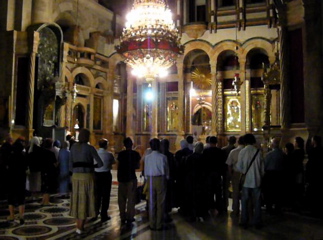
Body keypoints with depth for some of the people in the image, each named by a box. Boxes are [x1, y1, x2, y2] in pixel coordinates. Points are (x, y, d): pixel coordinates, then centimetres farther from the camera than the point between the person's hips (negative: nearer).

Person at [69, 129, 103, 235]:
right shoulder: (90, 148, -10)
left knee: (78, 200, 14)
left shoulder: (73, 147, 5)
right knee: (85, 201, 4)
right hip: (87, 176, -4)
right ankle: (80, 227, 7)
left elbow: (72, 163, 7)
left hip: (76, 176, 5)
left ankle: (78, 225, 20)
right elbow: (100, 164, -11)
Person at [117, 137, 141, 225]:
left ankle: (123, 218, 12)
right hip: (131, 178, -2)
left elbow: (118, 166, 2)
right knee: (131, 198, 4)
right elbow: (138, 166, 0)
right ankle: (129, 217, 3)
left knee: (121, 198, 10)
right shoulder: (135, 154, -4)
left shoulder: (120, 154, 1)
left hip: (122, 178, 2)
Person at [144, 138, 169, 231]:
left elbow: (146, 171, 3)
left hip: (150, 180, 3)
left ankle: (152, 224, 18)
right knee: (160, 203, 6)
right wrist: (167, 178, 12)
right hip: (161, 179, -2)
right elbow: (166, 170, -4)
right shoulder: (163, 157, -10)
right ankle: (159, 225, 11)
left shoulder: (147, 157, -2)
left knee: (151, 203, 11)